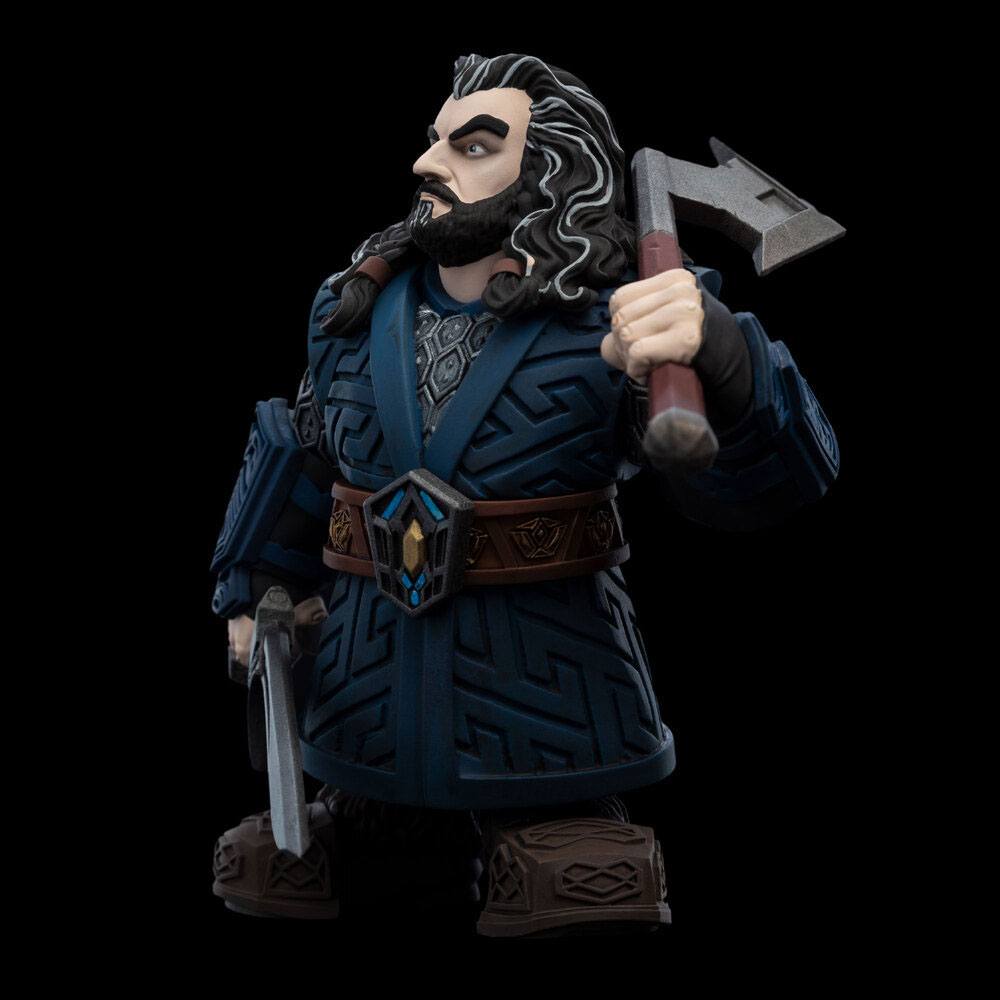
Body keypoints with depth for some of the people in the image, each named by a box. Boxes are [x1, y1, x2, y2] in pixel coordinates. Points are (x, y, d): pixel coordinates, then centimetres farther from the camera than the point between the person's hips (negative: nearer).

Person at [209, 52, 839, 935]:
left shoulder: (615, 318, -13)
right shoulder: (354, 309, 3)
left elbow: (770, 479, -28)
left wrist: (716, 353, -48)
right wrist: (255, 591, 24)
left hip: (545, 726, -5)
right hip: (362, 723, 5)